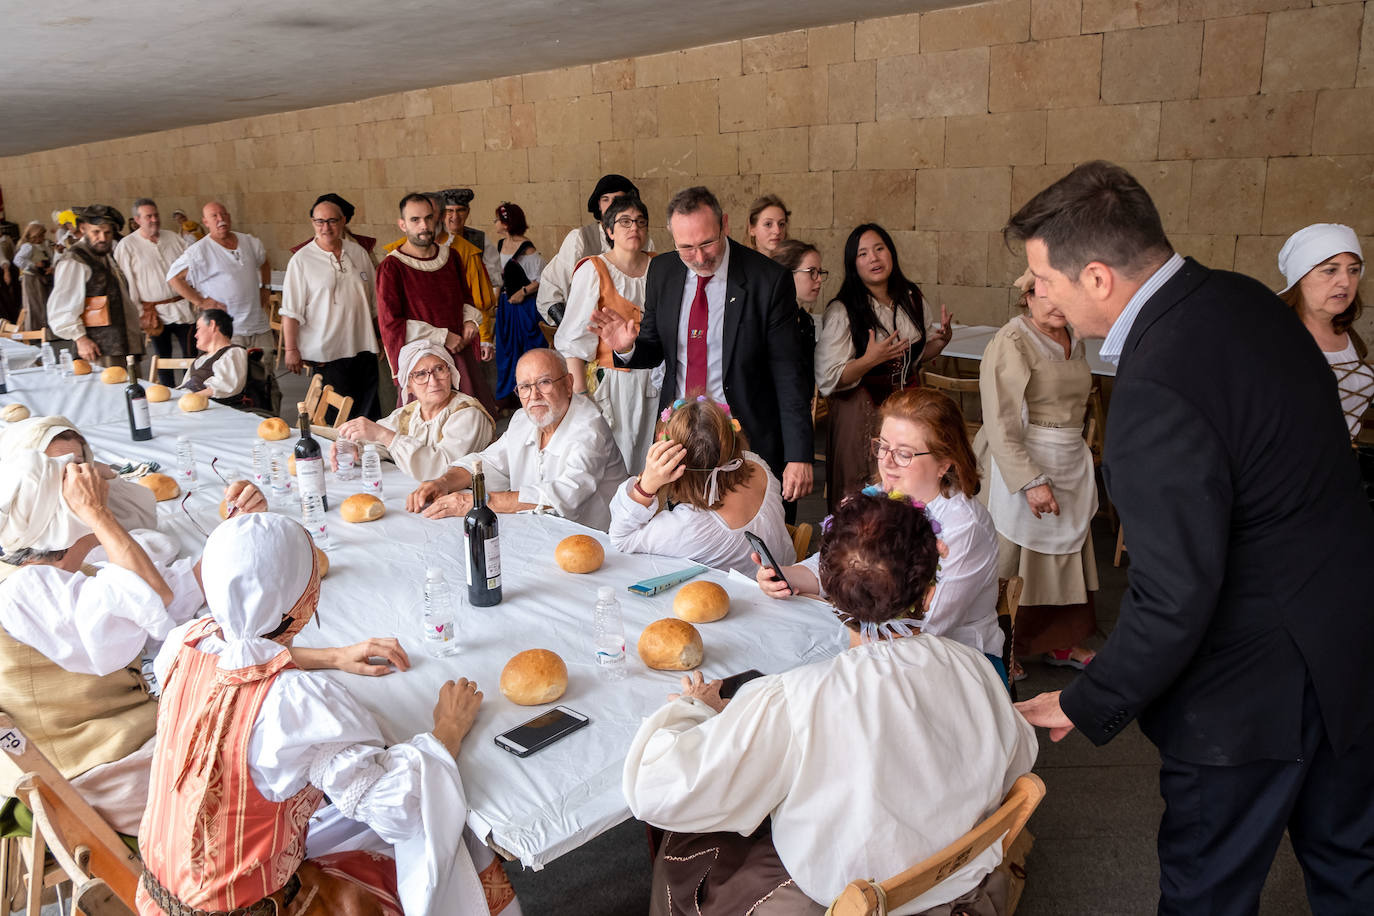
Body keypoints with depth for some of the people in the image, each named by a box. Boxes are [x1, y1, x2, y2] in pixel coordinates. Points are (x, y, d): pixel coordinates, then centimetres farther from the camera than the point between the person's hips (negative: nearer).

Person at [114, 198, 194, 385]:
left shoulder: (174, 238, 6)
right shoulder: (126, 245, -4)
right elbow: (127, 283, -5)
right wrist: (140, 313, -8)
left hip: (183, 308, 2)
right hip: (155, 312, -2)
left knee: (190, 354, 1)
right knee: (163, 357, 8)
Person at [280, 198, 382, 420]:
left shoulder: (358, 253, 8)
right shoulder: (301, 260, -4)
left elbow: (374, 301, 17)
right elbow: (291, 311, -5)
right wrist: (291, 349, -9)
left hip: (363, 348, 4)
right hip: (326, 353, -4)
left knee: (370, 415, 9)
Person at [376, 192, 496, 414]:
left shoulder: (449, 256, 11)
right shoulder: (391, 267, -6)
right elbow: (390, 324, -10)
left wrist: (470, 319, 3)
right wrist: (442, 337, -12)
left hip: (460, 353, 5)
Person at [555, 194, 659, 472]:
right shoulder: (593, 271, -6)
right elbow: (575, 337, -9)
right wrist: (578, 393, -15)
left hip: (653, 379, 4)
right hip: (611, 380, -4)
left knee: (648, 458, 8)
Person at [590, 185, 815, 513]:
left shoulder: (768, 280, -11)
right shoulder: (662, 273, 2)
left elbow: (789, 375, -9)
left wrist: (798, 456, -12)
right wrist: (627, 347, -12)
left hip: (746, 437, -3)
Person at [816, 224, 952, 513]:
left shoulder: (913, 299, 5)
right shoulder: (841, 312, -12)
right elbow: (828, 380, -16)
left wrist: (941, 339, 0)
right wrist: (869, 360, -28)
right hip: (863, 411, -5)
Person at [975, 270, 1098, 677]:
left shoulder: (1073, 340, 9)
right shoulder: (1011, 342, -17)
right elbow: (1001, 425, -21)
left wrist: (1079, 467, 19)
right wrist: (1031, 481, -25)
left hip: (1070, 466, 8)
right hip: (1021, 466, -8)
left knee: (1064, 555, 16)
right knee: (1015, 558, 3)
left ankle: (1059, 642, 32)